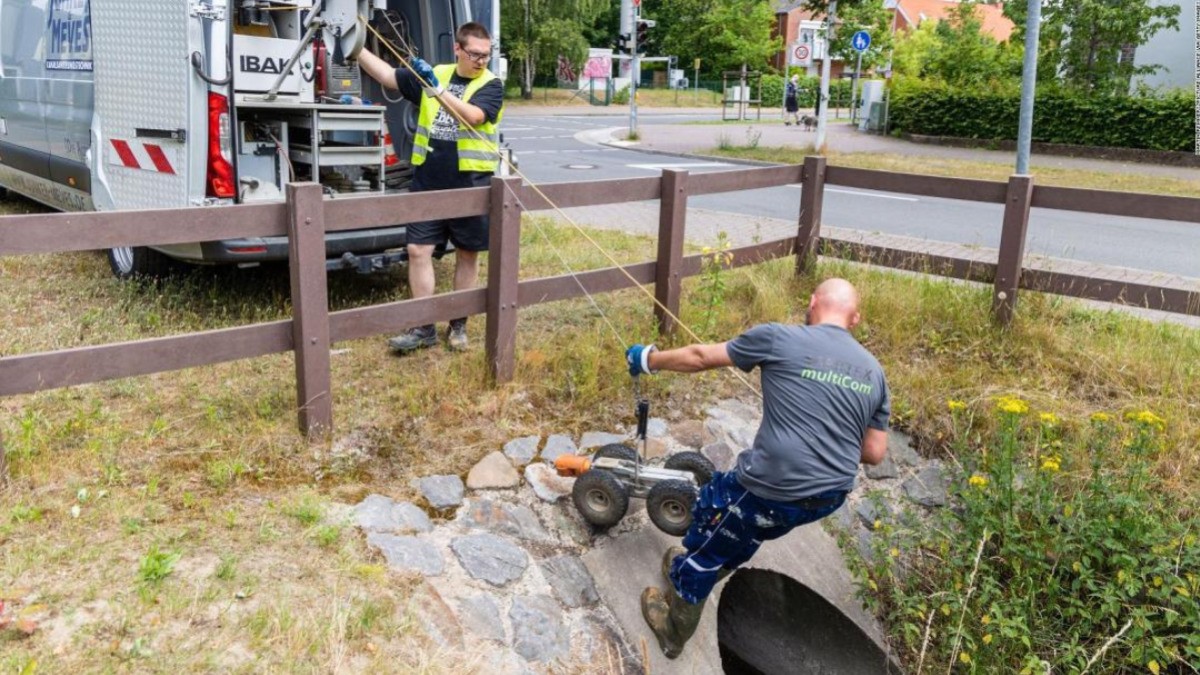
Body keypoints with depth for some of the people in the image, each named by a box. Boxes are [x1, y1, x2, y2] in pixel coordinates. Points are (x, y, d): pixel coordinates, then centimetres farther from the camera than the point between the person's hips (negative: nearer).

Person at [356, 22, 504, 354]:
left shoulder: (492, 85, -3)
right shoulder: (433, 74, 9)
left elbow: (473, 116, -21)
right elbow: (388, 76, 10)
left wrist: (438, 89, -27)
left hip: (470, 184, -3)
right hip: (428, 182, 3)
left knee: (467, 254, 8)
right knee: (418, 250, 0)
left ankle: (458, 325, 22)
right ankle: (424, 327, 10)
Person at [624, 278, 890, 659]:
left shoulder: (779, 338, -9)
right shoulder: (873, 371, 6)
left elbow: (700, 358, 0)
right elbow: (875, 453, 9)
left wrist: (649, 360, 16)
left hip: (775, 490, -6)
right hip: (832, 496, 6)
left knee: (706, 547, 19)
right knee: (745, 533, 33)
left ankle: (673, 632, 38)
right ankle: (694, 574, 56)